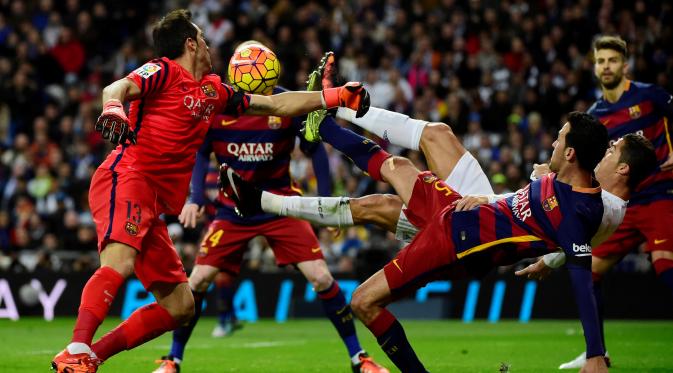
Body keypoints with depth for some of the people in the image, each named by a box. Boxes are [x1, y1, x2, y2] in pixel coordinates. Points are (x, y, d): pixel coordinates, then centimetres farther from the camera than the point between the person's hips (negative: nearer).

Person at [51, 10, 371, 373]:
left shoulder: (212, 91, 23)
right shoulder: (163, 71, 1)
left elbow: (277, 105, 29)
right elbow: (117, 88, -18)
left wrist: (337, 96, 28)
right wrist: (113, 109, -41)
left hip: (153, 205, 9)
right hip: (125, 179, -9)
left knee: (179, 306, 5)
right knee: (119, 263, -33)